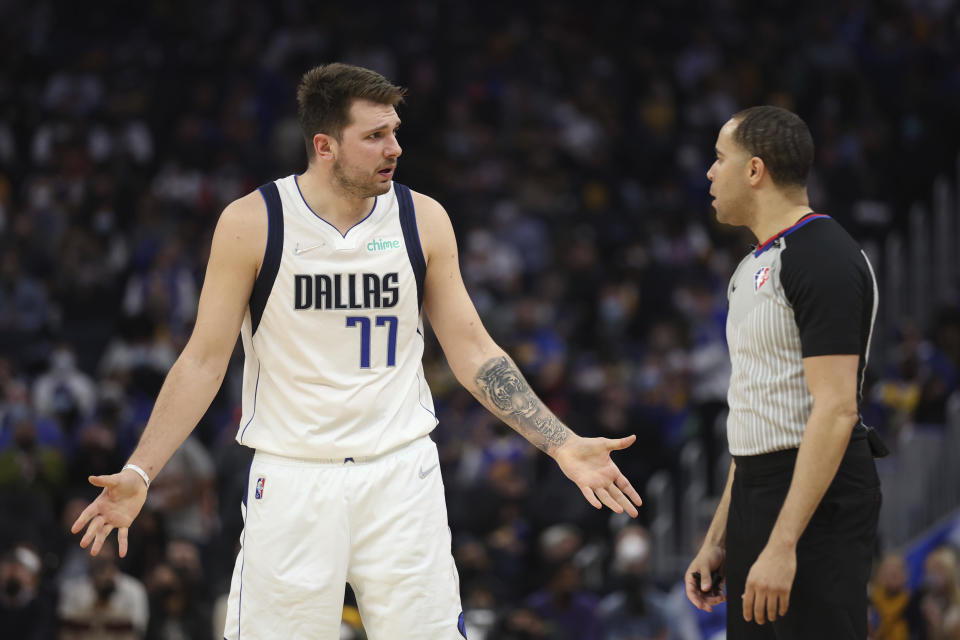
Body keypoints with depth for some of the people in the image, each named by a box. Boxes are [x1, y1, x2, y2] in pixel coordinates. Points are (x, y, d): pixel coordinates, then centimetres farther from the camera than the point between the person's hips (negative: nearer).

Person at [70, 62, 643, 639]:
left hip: (400, 477, 2)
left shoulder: (423, 220, 2)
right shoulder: (252, 224, -5)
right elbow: (204, 360, -1)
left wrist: (563, 445, 1)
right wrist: (139, 473, -10)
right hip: (292, 479, -2)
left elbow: (473, 352, 7)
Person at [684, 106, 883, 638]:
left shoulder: (824, 259, -13)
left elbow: (836, 410, -21)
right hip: (755, 493, 10)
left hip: (814, 497, -10)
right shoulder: (754, 267, 18)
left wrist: (783, 545, -25)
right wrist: (717, 540, 20)